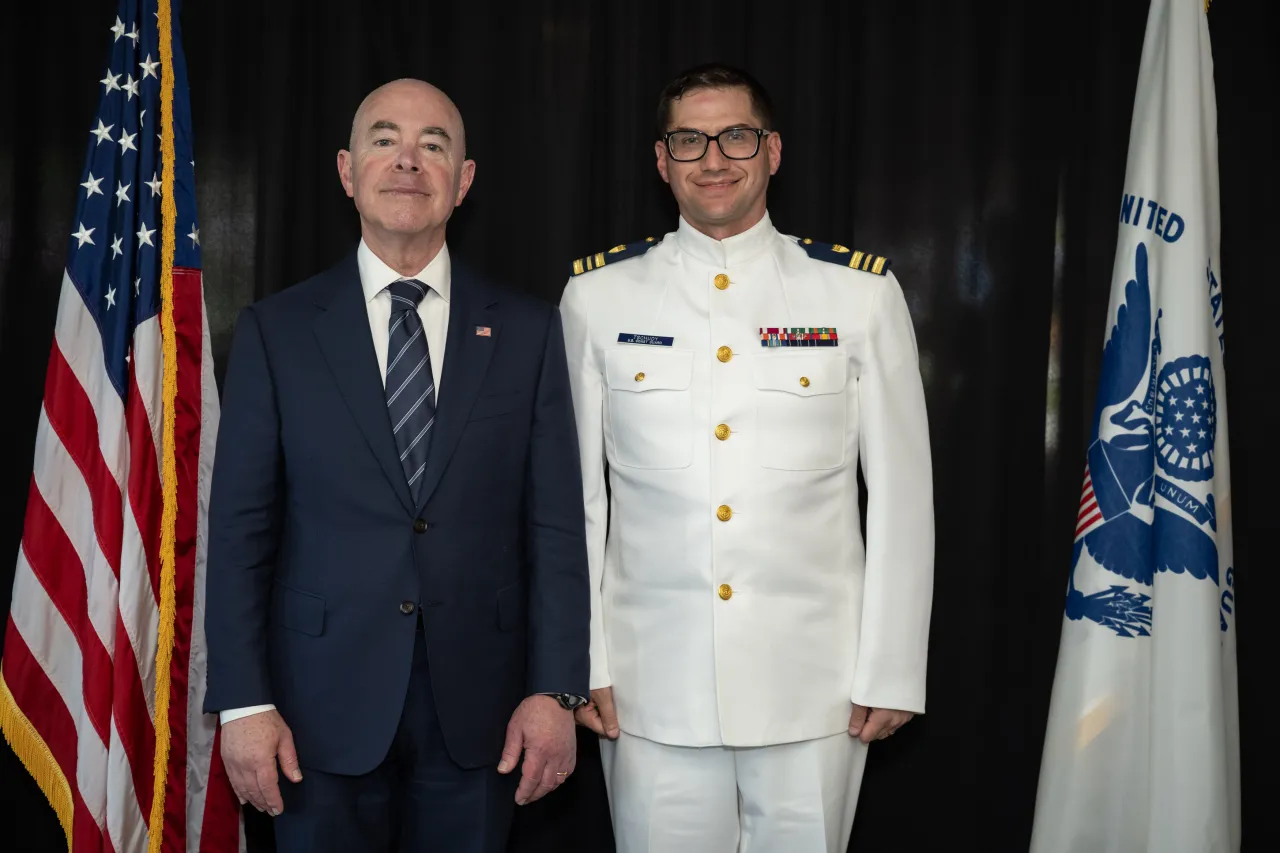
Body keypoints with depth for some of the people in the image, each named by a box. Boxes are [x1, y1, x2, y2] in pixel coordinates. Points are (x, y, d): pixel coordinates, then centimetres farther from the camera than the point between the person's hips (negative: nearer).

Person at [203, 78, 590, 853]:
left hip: (479, 707, 1)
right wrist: (243, 701, -6)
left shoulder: (528, 331, 3)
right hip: (325, 706, 0)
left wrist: (557, 690, -5)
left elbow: (554, 523, 0)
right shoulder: (276, 331, 1)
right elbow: (241, 527, 0)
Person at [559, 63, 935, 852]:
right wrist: (580, 663, 2)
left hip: (814, 686, 0)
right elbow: (574, 494, 5)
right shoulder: (598, 296, 2)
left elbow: (902, 495, 1)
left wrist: (892, 672, -2)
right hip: (652, 687, 1)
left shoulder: (862, 294, 0)